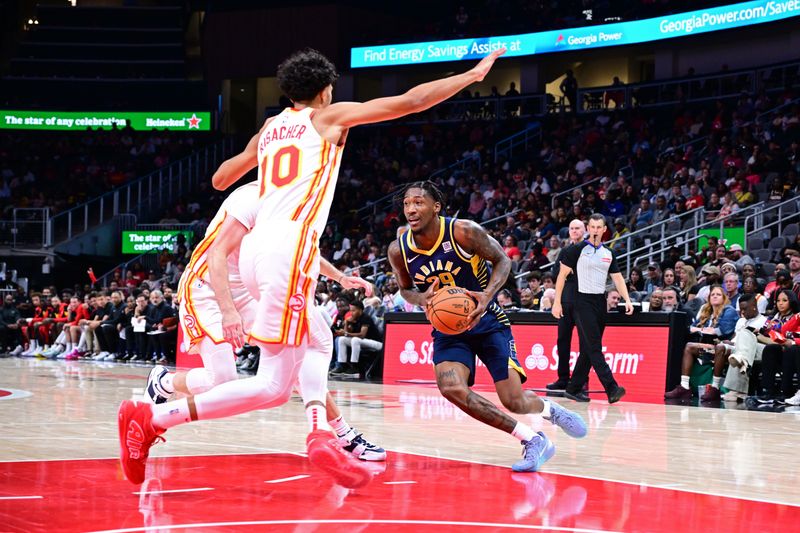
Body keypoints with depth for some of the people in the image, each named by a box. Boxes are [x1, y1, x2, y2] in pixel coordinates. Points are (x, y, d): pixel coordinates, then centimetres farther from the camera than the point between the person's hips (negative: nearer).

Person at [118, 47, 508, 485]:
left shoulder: (268, 129, 23)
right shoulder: (329, 117, 9)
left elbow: (220, 179, 35)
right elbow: (410, 102, 5)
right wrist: (473, 74, 13)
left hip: (256, 247, 8)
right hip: (289, 248, -8)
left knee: (312, 342, 29)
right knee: (274, 385, -8)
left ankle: (321, 433, 11)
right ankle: (150, 418, -13)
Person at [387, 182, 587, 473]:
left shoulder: (463, 232, -21)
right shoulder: (399, 251, -12)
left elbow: (502, 259, -8)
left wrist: (487, 295, -26)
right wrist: (422, 299, -17)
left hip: (487, 320, -3)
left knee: (514, 402, -11)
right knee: (451, 387, -26)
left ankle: (549, 409, 30)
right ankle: (530, 439, -10)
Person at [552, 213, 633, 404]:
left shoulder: (608, 254, 12)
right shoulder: (577, 250, -4)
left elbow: (618, 278, 13)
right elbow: (562, 275, -3)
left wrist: (627, 300, -1)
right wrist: (557, 302, -8)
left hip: (600, 302, 6)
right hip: (583, 301, -6)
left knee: (588, 349, 8)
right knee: (594, 347, -12)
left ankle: (573, 388, 16)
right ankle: (611, 389, -21)